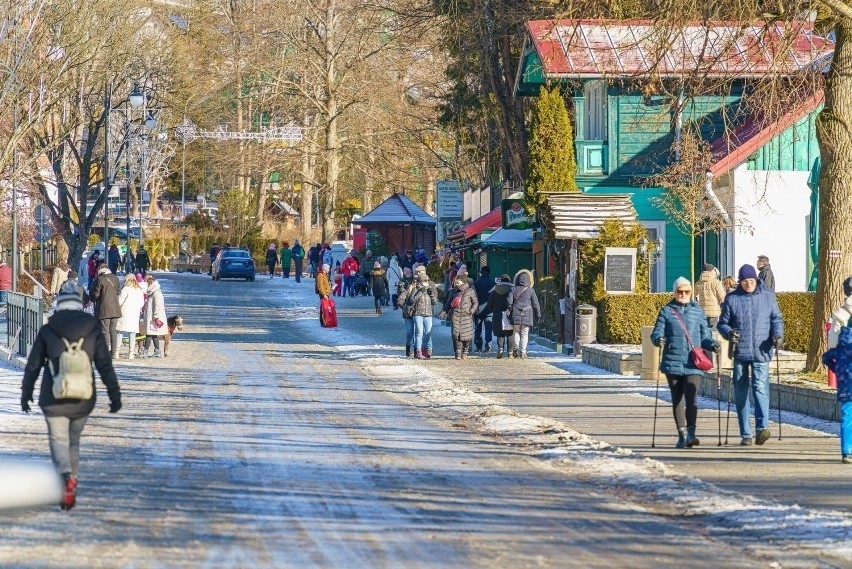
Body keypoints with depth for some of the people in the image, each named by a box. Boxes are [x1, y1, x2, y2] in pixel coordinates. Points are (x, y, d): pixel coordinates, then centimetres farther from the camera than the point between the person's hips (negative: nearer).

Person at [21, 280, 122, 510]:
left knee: (58, 439, -1)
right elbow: (105, 366, -1)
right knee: (74, 441, 17)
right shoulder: (93, 331, 0)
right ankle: (71, 482, 15)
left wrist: (26, 394, 13)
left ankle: (66, 476, -27)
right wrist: (115, 395, 3)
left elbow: (33, 366, 2)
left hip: (53, 399, -2)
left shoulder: (47, 331, -3)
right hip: (83, 400, 2)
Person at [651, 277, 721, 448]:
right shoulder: (666, 311, 9)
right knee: (677, 400, 7)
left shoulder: (698, 311, 11)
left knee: (691, 398, -16)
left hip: (693, 363, -1)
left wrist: (712, 344, -7)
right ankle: (682, 435, 16)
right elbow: (657, 333, 5)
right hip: (673, 363, 1)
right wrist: (658, 339, -18)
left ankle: (691, 433, -21)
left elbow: (705, 336, 14)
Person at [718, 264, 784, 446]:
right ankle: (745, 434, 11)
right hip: (740, 352, 2)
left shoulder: (767, 296, 7)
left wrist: (778, 335, -8)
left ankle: (762, 427, -26)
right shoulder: (732, 299, 6)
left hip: (761, 352, -2)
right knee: (741, 394, 4)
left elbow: (776, 319, 12)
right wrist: (729, 333, -13)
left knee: (760, 387, -18)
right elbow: (722, 323, 9)